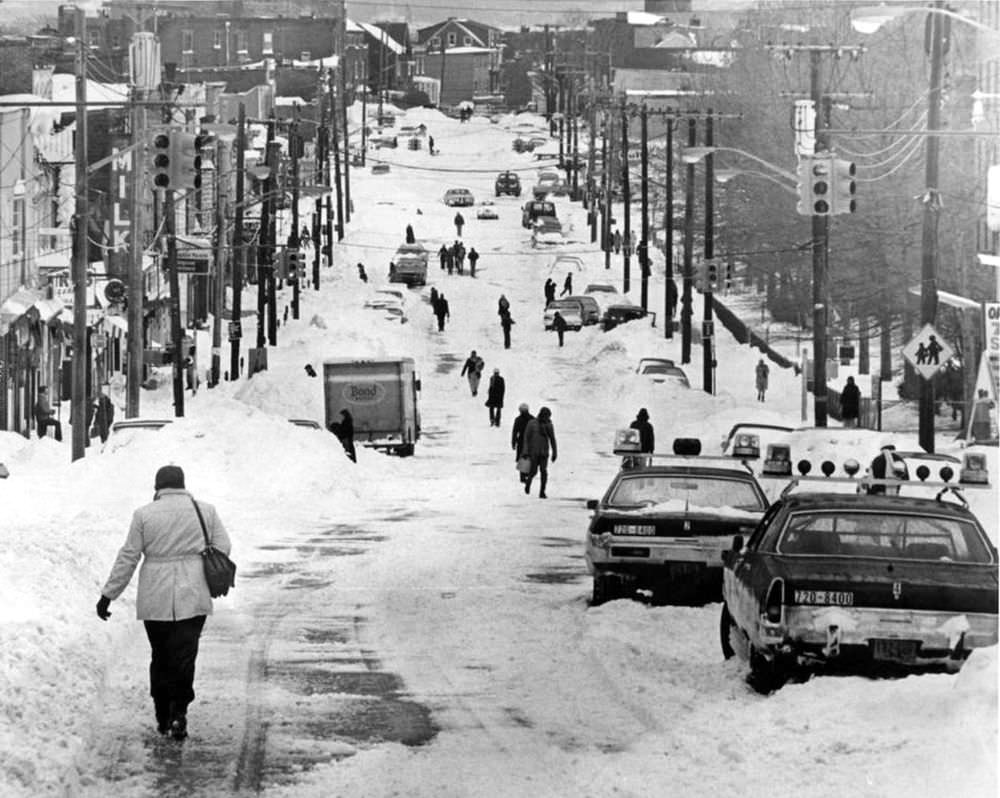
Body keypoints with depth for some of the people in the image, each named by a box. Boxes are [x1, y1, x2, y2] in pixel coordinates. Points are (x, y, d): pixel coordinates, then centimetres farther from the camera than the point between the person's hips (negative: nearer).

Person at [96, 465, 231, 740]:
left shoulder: (144, 515, 0)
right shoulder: (205, 511, 3)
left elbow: (127, 557, -1)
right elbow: (223, 547, 3)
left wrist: (108, 595, 4)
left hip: (155, 599, 0)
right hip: (193, 597, 0)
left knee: (161, 656, 12)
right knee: (184, 656, -3)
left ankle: (163, 717, 16)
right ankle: (178, 713, -18)